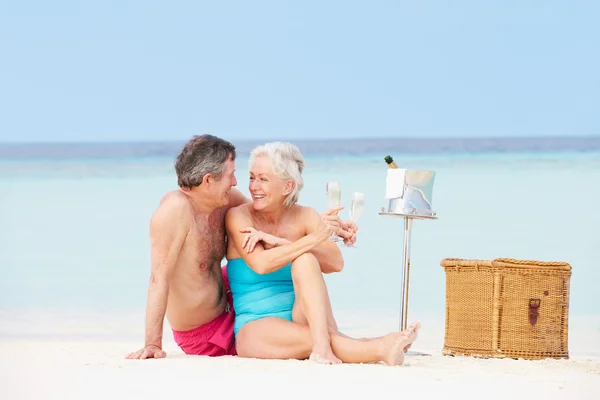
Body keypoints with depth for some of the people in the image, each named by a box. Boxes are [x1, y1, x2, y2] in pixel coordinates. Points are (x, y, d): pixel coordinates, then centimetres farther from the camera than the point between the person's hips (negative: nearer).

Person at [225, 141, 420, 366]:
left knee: (304, 260, -27)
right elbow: (260, 264, -22)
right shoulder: (238, 216, -3)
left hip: (302, 321, 3)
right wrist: (311, 239, -30)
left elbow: (336, 263, -12)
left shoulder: (305, 217, 6)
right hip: (254, 328, -3)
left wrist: (279, 242, -19)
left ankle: (322, 346, -45)